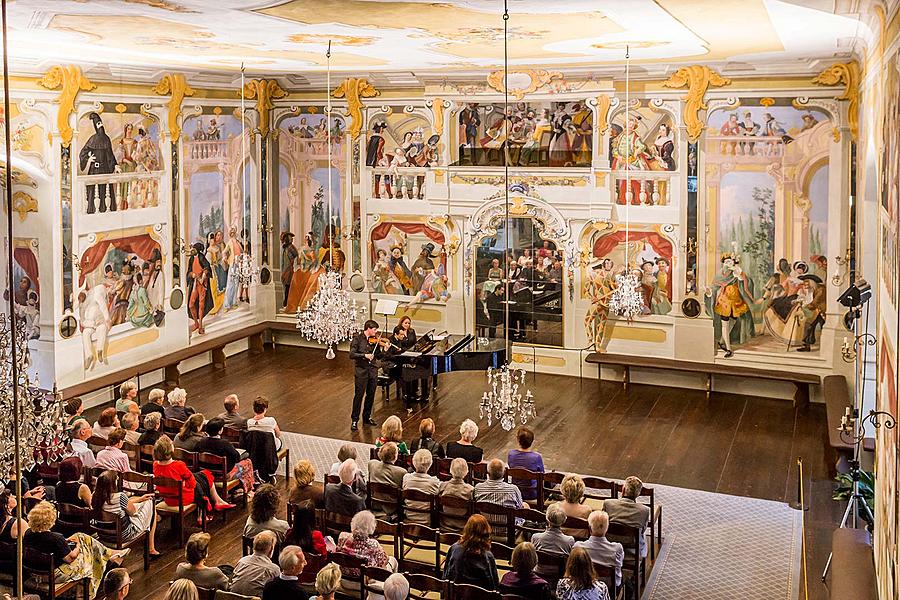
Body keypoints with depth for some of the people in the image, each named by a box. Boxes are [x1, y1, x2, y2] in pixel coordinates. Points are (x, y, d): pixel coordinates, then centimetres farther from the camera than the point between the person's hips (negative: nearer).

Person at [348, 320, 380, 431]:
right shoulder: (358, 338, -6)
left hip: (372, 370, 5)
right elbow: (351, 354, -14)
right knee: (359, 395, -4)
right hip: (361, 370, -5)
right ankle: (354, 420, 4)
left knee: (371, 395, 11)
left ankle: (367, 417, 27)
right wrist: (364, 355, -24)